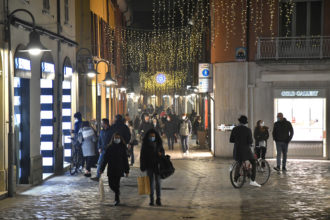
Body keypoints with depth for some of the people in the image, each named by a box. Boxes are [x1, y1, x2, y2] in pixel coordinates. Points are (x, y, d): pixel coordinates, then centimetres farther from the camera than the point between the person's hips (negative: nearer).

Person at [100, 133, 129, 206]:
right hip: (111, 169, 2)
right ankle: (117, 192, 33)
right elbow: (105, 159, 6)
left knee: (116, 184, -6)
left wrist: (127, 171, 2)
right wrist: (102, 169, 3)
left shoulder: (123, 148, 2)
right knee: (111, 184, 3)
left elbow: (125, 160, 4)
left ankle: (117, 199, 5)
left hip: (119, 170, -2)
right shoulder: (110, 148, 4)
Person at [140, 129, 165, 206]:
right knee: (151, 182, 1)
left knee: (158, 181, -1)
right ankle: (151, 200, 8)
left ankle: (158, 199, 5)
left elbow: (162, 151, 12)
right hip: (149, 165, -1)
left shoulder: (158, 143, 1)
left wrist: (161, 154, -13)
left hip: (157, 165, 1)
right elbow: (142, 155, -3)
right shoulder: (145, 144, -4)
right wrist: (142, 166, -7)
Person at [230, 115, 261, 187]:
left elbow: (231, 140, 3)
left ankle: (235, 180, 20)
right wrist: (251, 141, 9)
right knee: (254, 163, 12)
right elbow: (250, 141, -13)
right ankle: (252, 181, 3)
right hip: (245, 150, -4)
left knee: (238, 164, 23)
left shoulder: (235, 129, 0)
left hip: (237, 150, 4)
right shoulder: (248, 130, -10)